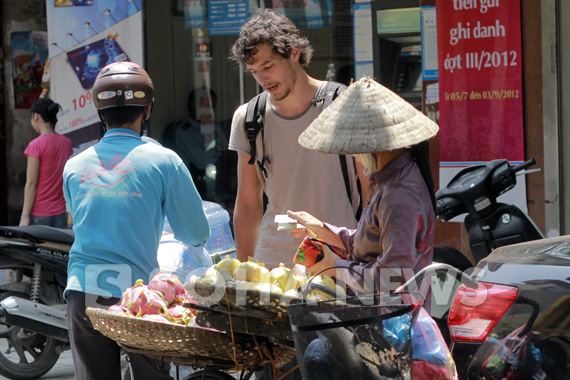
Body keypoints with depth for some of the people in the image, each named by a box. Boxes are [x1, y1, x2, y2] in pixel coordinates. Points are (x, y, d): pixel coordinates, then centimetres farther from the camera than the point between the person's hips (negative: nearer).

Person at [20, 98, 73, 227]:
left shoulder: (36, 145, -11)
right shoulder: (66, 143, 6)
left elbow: (31, 183, -12)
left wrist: (25, 215, -10)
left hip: (38, 216, -6)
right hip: (60, 213, 6)